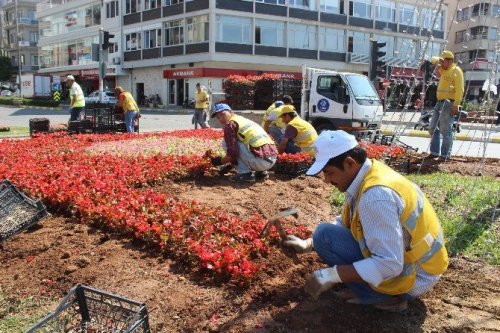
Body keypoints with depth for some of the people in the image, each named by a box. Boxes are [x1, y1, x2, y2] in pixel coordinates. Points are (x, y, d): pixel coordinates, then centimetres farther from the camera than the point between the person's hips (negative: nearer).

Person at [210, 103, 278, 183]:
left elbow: (232, 154, -10)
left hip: (260, 160, -9)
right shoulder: (244, 120, 26)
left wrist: (219, 161, 8)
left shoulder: (230, 124, -1)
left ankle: (245, 173, -2)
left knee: (227, 143, 2)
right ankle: (261, 172, 17)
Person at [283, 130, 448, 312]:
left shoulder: (376, 196, -31)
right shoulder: (369, 172, 0)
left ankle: (383, 296, -7)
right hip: (401, 257, 10)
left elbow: (389, 265, -32)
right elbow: (344, 223, 12)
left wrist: (331, 275, -31)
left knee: (325, 236, -18)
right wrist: (308, 244, 5)